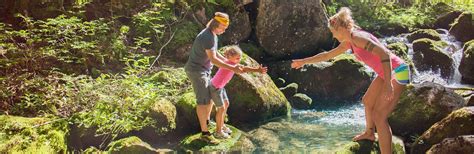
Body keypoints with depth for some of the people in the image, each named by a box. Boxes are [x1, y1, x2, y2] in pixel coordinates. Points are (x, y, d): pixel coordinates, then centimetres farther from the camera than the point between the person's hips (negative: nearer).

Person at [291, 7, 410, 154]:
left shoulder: (357, 37, -20)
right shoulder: (349, 42, 9)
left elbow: (384, 53, -28)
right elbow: (327, 55, 21)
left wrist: (388, 84, -33)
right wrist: (303, 61, 27)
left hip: (396, 72, -10)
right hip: (387, 73, 10)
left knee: (379, 116, -12)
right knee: (367, 101, 25)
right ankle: (369, 133, 48)